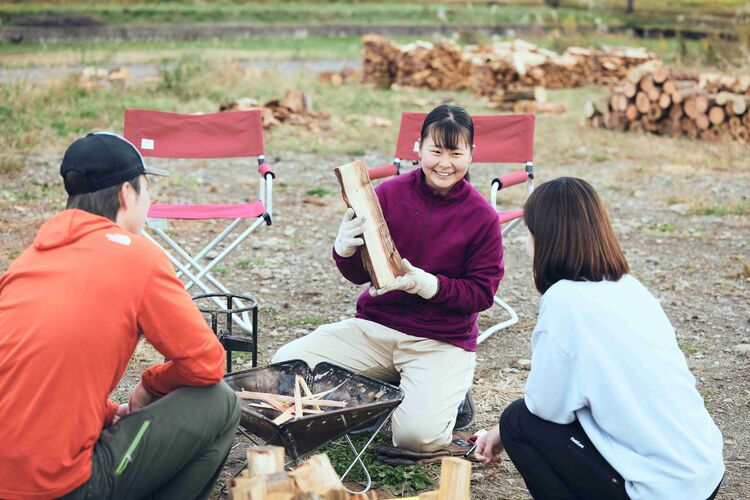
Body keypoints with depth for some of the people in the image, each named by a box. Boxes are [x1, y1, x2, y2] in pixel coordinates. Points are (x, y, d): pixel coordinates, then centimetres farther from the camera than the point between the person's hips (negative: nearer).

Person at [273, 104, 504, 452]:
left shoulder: (481, 217, -7)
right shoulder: (390, 193, -2)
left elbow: (482, 293, -4)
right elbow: (360, 275, 4)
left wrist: (428, 284, -21)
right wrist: (346, 250, -20)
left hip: (442, 342, -3)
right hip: (374, 326, 3)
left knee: (417, 434, -27)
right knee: (287, 363, -17)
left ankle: (447, 398, 10)